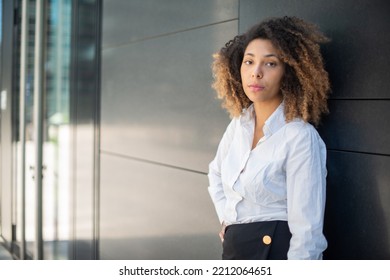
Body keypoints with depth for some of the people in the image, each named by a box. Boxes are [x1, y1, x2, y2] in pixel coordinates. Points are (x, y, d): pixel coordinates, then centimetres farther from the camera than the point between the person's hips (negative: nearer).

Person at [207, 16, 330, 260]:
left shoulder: (300, 137, -19)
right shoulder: (240, 123, 2)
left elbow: (307, 231, -20)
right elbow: (217, 173, 21)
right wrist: (226, 217, 9)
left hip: (275, 251, -6)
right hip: (233, 248, 7)